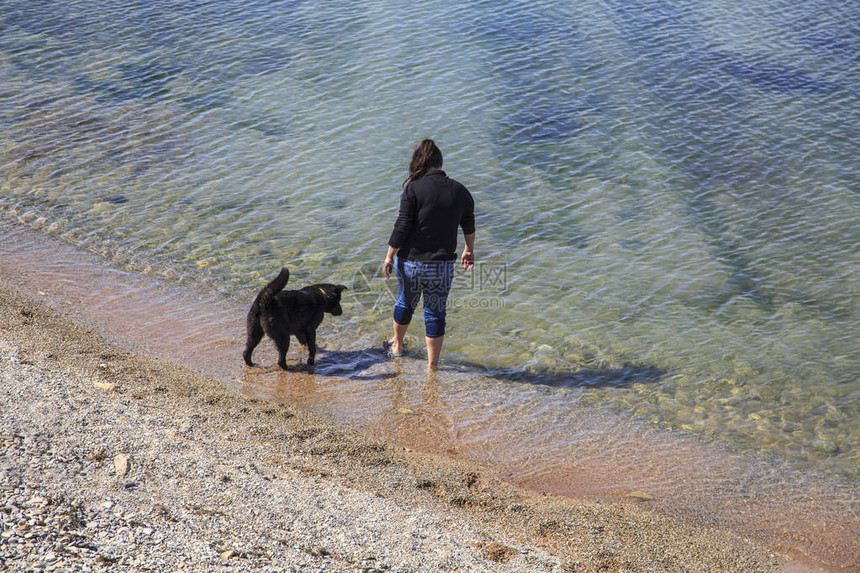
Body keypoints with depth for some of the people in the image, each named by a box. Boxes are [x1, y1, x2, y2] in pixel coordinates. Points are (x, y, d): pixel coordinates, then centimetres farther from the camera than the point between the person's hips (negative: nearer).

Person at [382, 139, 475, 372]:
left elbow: (402, 226, -14)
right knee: (436, 312, 10)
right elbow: (469, 226, 14)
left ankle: (397, 345, 45)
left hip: (411, 260, -2)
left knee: (405, 303, 21)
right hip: (443, 264, 2)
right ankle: (432, 365, 15)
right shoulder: (460, 191, 0)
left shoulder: (414, 189, -13)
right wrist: (469, 250, 31)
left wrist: (390, 256, -3)